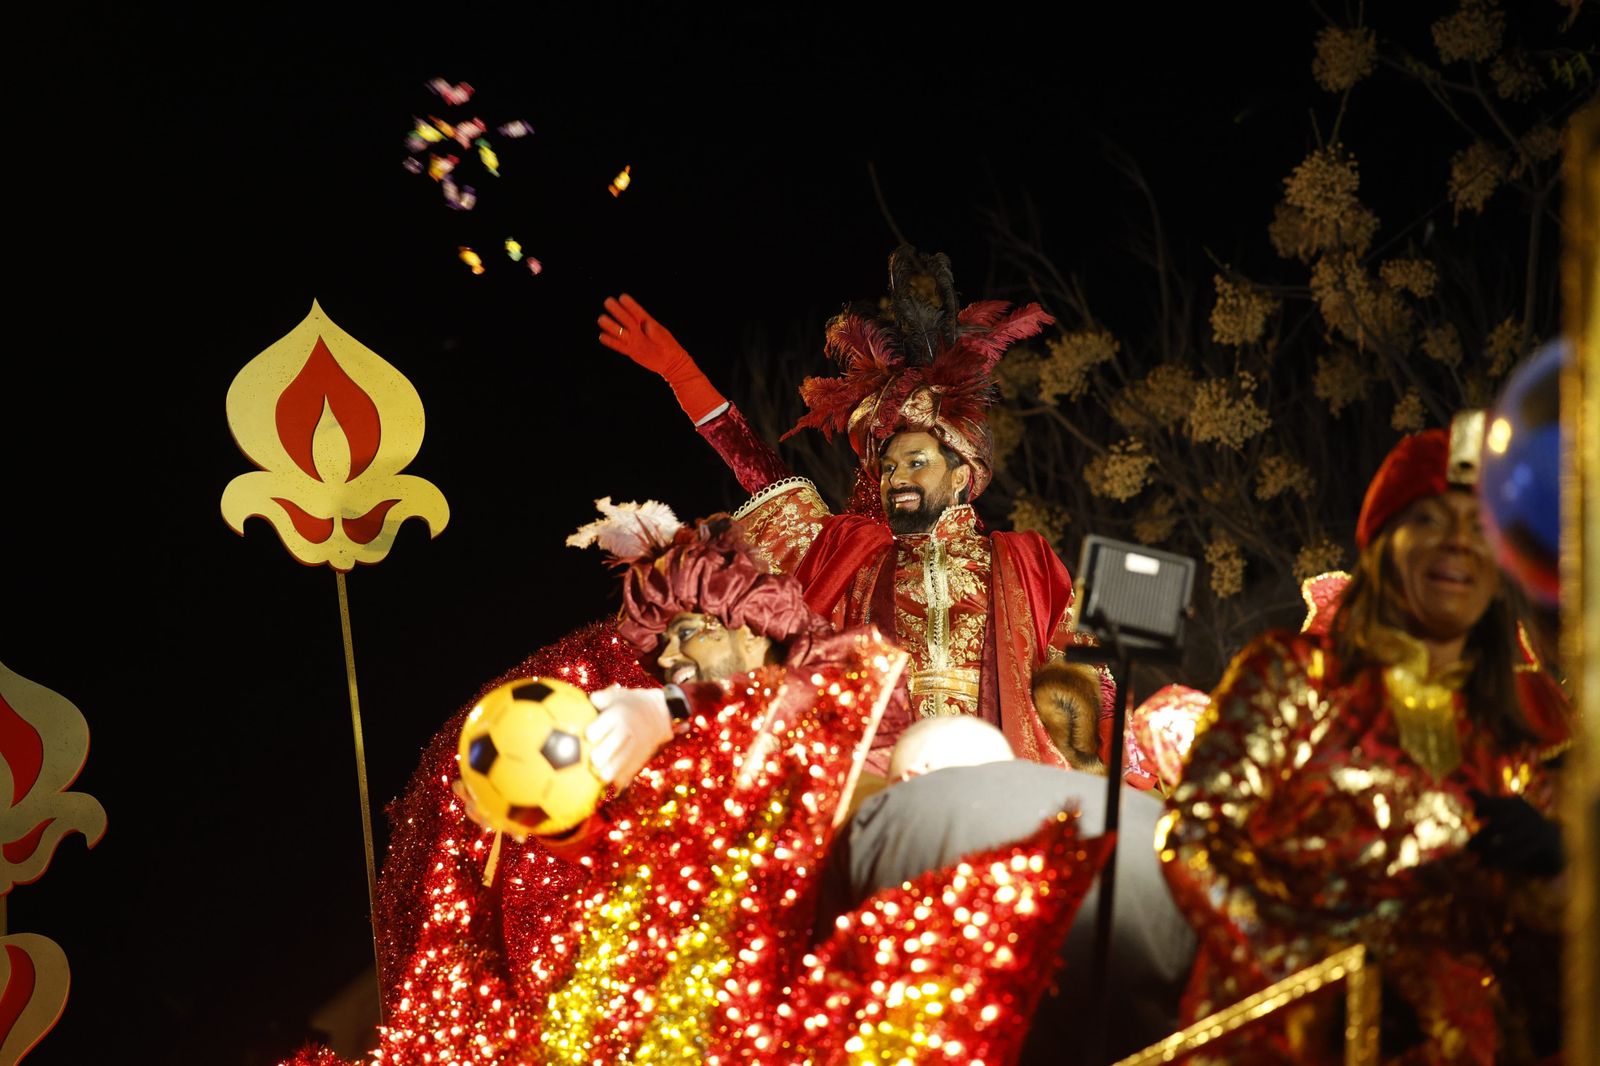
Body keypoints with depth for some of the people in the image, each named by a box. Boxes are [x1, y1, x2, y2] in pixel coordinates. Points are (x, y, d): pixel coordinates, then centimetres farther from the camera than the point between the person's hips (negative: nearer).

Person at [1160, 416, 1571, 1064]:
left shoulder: (1531, 709, 18)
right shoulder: (1292, 673, 8)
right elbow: (1192, 835, 0)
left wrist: (1552, 854, -3)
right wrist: (1305, 975, -10)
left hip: (1467, 1013, 4)